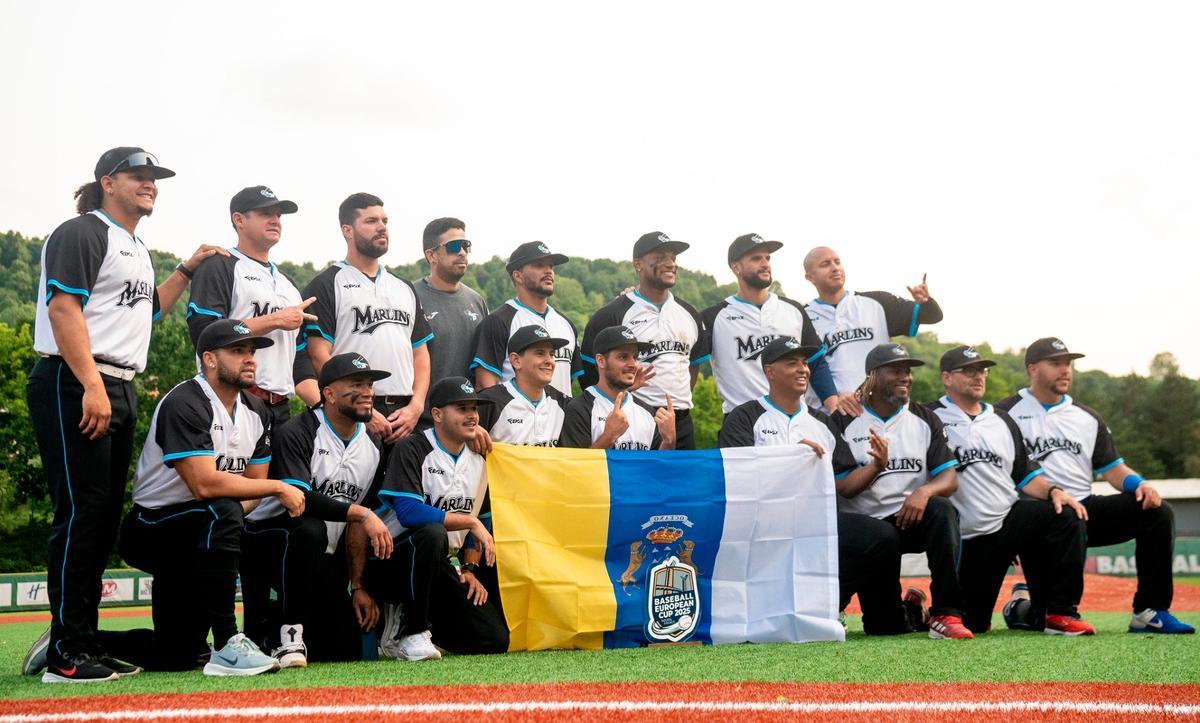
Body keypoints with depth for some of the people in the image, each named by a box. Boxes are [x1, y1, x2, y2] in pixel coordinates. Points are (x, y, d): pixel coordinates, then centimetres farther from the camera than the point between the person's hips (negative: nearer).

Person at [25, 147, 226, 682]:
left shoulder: (137, 250, 23)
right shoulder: (82, 233, -6)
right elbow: (63, 308, -16)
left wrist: (187, 270, 20)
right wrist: (92, 386, -23)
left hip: (118, 391, 10)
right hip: (73, 387, -10)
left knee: (104, 517, 10)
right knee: (81, 512, -12)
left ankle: (81, 640, 16)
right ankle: (66, 654, -8)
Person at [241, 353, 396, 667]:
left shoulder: (373, 448, 7)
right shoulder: (295, 434, -14)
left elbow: (361, 528, 10)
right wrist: (361, 514, -33)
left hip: (323, 558, 6)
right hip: (266, 537, -6)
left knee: (346, 651, -5)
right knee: (309, 529, -40)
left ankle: (269, 635, 24)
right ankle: (289, 632, -24)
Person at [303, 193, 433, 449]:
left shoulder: (405, 289, 21)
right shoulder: (325, 286, 2)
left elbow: (420, 353, 19)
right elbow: (319, 356, -7)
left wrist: (415, 407, 1)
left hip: (404, 416, 5)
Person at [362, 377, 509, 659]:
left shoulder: (478, 461, 10)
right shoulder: (412, 450, -12)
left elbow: (481, 521, 20)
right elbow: (409, 512, -25)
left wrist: (470, 569, 7)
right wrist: (470, 522, -19)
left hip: (439, 567, 6)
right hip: (389, 563, -6)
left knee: (494, 640, -9)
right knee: (432, 533, -39)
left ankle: (404, 622, 13)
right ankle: (412, 630, -22)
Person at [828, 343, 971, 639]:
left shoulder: (925, 420, 9)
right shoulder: (843, 422, 1)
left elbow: (949, 479, -2)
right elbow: (842, 488, -6)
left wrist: (924, 491, -25)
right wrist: (877, 465, -25)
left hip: (911, 517, 1)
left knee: (942, 510, -34)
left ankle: (946, 614, -31)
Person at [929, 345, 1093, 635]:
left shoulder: (1002, 421, 17)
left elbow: (1025, 475, 15)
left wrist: (1053, 491, -4)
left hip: (1012, 519, 4)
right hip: (967, 540, -4)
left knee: (1066, 514, -24)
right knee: (973, 625, -4)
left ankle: (1061, 614, -17)